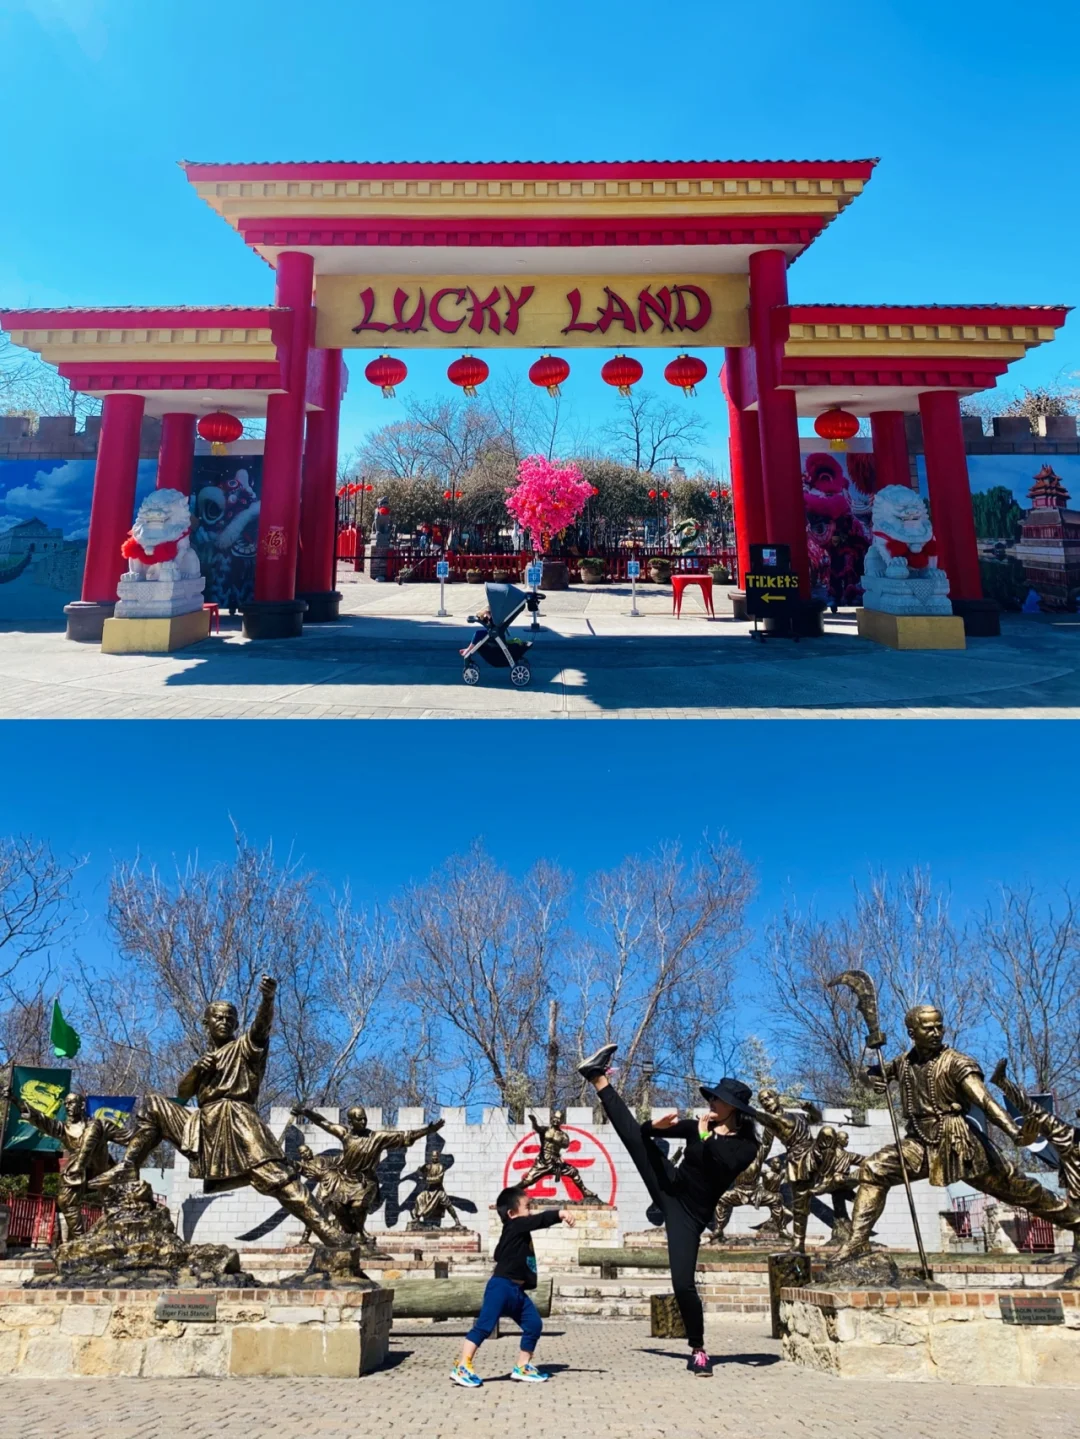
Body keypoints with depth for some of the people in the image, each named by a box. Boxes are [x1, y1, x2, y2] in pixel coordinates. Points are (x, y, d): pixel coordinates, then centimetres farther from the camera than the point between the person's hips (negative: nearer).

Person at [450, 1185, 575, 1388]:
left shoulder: (520, 1230, 18)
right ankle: (462, 1367, -5)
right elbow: (539, 1220, -23)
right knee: (484, 1326, -9)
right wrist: (560, 1213, -32)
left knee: (534, 1325, 9)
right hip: (502, 1286, -10)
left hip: (518, 1291, 10)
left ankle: (522, 1367, 19)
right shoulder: (514, 1226, -12)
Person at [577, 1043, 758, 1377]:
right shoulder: (698, 1126, 5)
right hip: (670, 1188, 4)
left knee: (683, 1282, -10)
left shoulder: (746, 1145, -6)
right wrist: (657, 1126, -19)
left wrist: (706, 1138, -23)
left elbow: (724, 1167, -27)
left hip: (692, 1211, -4)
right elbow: (645, 1132, 3)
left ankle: (698, 1349, 10)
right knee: (633, 1132, -9)